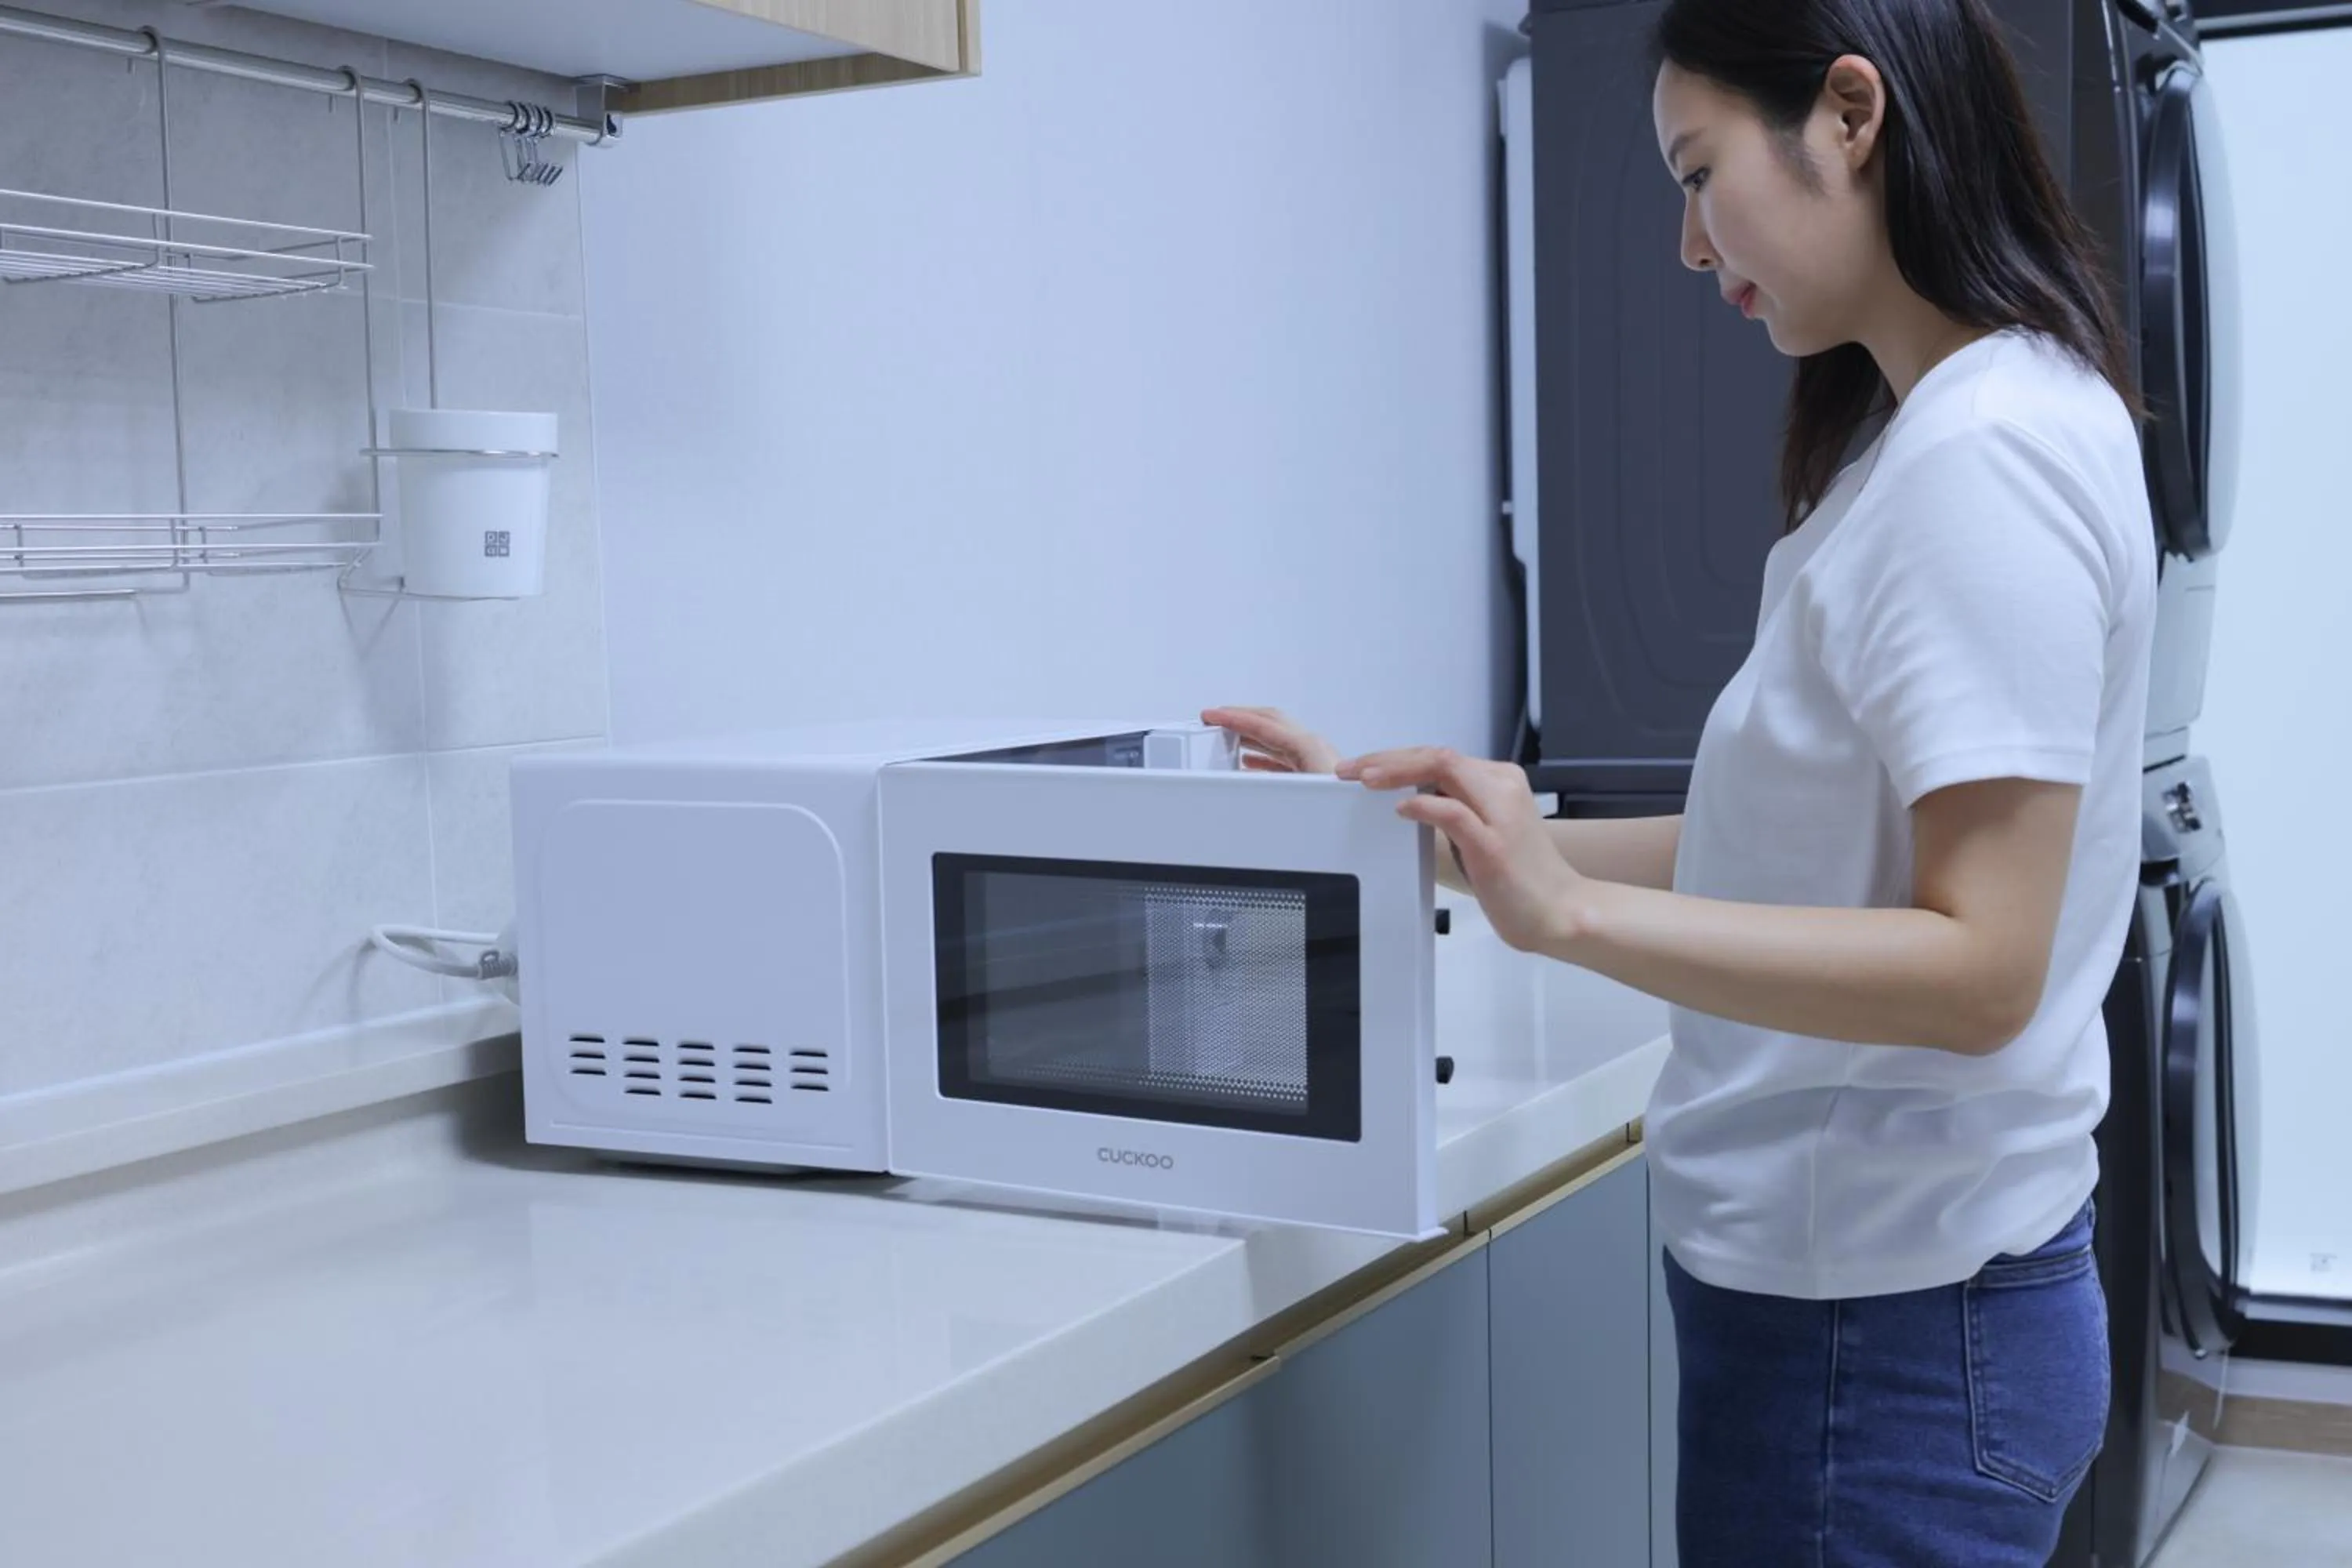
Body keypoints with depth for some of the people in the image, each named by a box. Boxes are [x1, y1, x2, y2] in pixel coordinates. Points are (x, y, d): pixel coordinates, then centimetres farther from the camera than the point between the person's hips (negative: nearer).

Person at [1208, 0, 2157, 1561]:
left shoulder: (1985, 457, -18)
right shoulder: (1924, 435, 12)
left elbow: (1978, 966, -22)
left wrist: (1573, 913, -31)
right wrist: (1445, 834, 5)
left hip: (1887, 1330, -9)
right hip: (1855, 1276, 9)